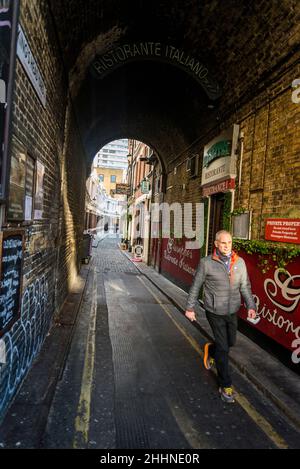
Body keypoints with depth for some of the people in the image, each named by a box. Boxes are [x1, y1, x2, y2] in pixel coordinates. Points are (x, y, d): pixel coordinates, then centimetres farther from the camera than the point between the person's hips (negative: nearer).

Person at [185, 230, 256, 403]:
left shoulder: (240, 262, -3)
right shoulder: (206, 263, -13)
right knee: (223, 347, 2)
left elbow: (245, 286, 4)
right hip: (215, 312, -4)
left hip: (233, 311, 4)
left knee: (231, 342, 19)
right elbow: (196, 286, -5)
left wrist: (251, 306, -6)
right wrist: (190, 308, -2)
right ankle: (226, 386, 20)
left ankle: (211, 350, 51)